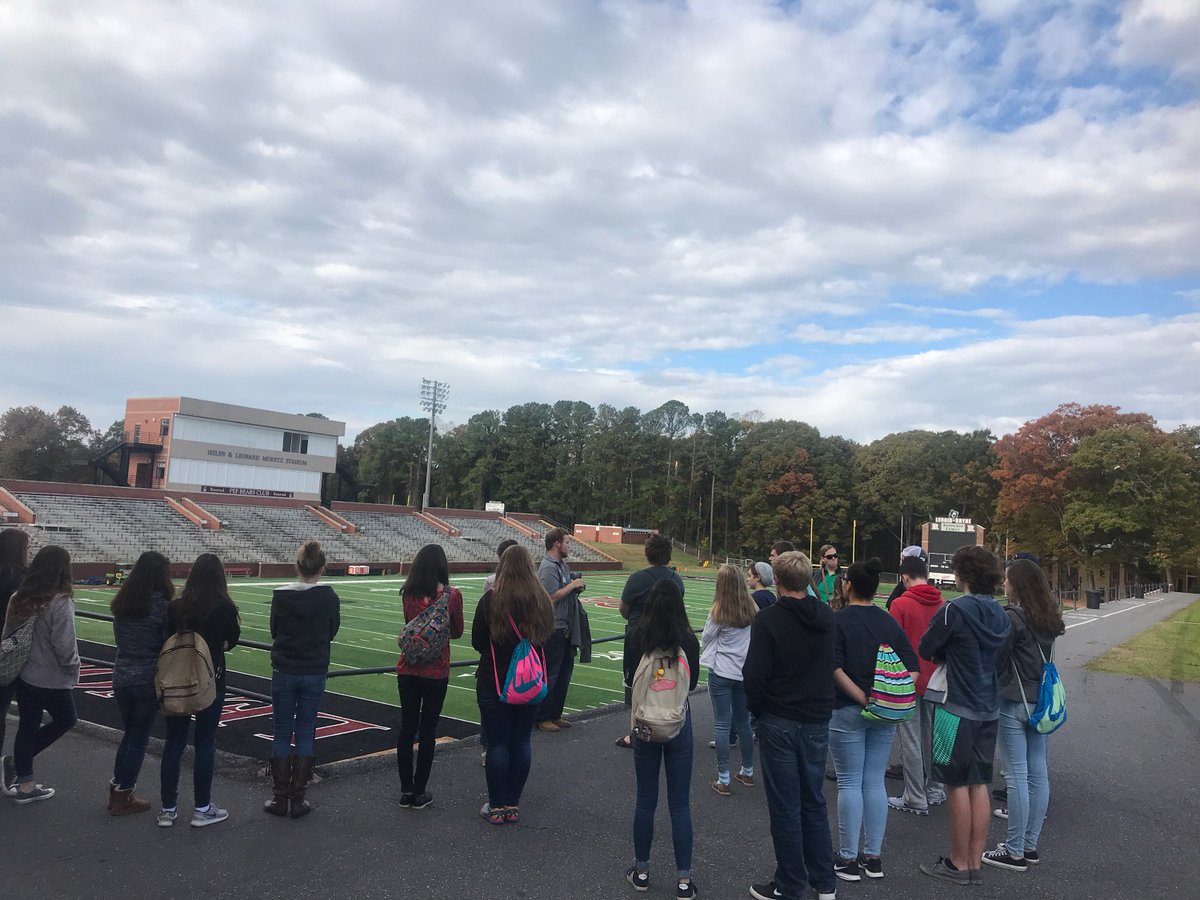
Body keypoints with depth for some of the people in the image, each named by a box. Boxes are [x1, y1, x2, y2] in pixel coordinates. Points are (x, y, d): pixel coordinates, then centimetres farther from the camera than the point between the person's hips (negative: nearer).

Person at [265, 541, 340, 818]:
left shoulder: (281, 596, -10)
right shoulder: (330, 598, -10)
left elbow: (274, 631, 2)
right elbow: (332, 633, 3)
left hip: (284, 672, 0)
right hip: (314, 673, 0)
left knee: (281, 734, 10)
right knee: (305, 735, 9)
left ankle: (279, 798, 15)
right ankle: (298, 800, 13)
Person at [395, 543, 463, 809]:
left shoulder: (409, 594, -6)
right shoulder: (452, 595, -12)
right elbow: (457, 632, 1)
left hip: (408, 670, 2)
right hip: (436, 672, -2)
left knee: (407, 728, 12)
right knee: (427, 731, 8)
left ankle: (406, 791, 20)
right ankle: (419, 793, 16)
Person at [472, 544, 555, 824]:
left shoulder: (491, 599, -14)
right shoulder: (542, 600, -5)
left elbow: (477, 641, -5)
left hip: (494, 682, -3)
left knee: (498, 743, 6)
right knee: (522, 741, 12)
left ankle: (497, 807, 15)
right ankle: (513, 805, 21)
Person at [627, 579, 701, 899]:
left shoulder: (639, 639, -13)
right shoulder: (689, 641, -11)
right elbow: (693, 683, 3)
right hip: (679, 723, 0)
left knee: (645, 801, 14)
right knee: (680, 804, 9)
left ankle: (641, 872, 26)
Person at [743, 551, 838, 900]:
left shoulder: (768, 619, -17)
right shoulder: (828, 616, -2)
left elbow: (754, 675, -17)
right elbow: (836, 665, 6)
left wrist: (756, 708, -1)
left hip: (779, 723, -5)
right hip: (818, 722, 5)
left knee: (785, 808, 7)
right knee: (814, 802, 19)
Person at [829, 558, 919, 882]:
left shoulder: (837, 619, -9)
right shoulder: (889, 621, 5)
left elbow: (835, 668, -19)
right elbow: (912, 666, 0)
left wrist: (861, 698, -19)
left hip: (847, 711, -4)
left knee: (850, 783, 3)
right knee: (875, 782, 12)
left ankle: (848, 859, 9)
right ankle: (873, 857, 19)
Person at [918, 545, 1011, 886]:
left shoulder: (955, 610, -16)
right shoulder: (1000, 613, 6)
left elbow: (925, 649, -9)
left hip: (957, 708, -7)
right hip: (988, 708, 7)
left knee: (958, 785, 3)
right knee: (979, 785, 12)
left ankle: (958, 864, 12)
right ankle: (975, 864, 19)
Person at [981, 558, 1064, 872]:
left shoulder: (1013, 617, -16)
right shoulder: (1048, 617, 7)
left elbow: (997, 660, -12)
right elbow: (1046, 657, 11)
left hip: (1014, 703, -8)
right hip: (1043, 702, 8)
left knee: (1017, 776, -2)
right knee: (1038, 773, 11)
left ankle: (1015, 851, 5)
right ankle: (1030, 846, 21)